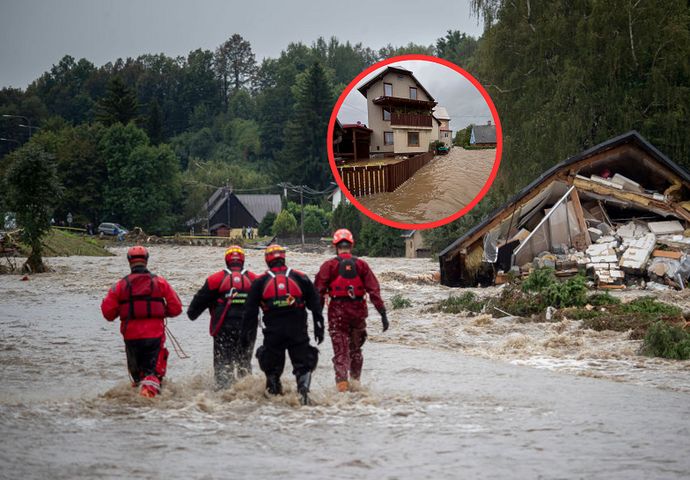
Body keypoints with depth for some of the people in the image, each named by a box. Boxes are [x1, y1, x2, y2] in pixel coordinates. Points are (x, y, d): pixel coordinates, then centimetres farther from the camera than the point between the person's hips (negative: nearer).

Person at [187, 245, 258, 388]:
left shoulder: (217, 278, -2)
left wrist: (192, 313, 21)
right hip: (247, 328, 2)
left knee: (222, 361, 2)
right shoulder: (253, 279, 4)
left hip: (224, 329, -2)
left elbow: (201, 299, 5)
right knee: (245, 361, 13)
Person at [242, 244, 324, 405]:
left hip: (273, 332, 0)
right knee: (303, 364, 4)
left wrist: (246, 332, 10)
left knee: (272, 367, 15)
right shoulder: (300, 278, 6)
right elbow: (315, 305, 7)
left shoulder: (260, 282, 5)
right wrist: (319, 327, 13)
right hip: (298, 331, 0)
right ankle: (304, 389, -17)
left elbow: (250, 310, 5)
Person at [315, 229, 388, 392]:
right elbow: (374, 290, -1)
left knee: (341, 350, 0)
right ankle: (355, 381, 26)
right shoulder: (361, 265, 2)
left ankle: (342, 382, -14)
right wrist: (383, 312, 0)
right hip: (358, 310, 2)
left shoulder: (329, 265, -3)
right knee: (356, 348, 18)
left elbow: (319, 291, -4)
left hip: (337, 312, -2)